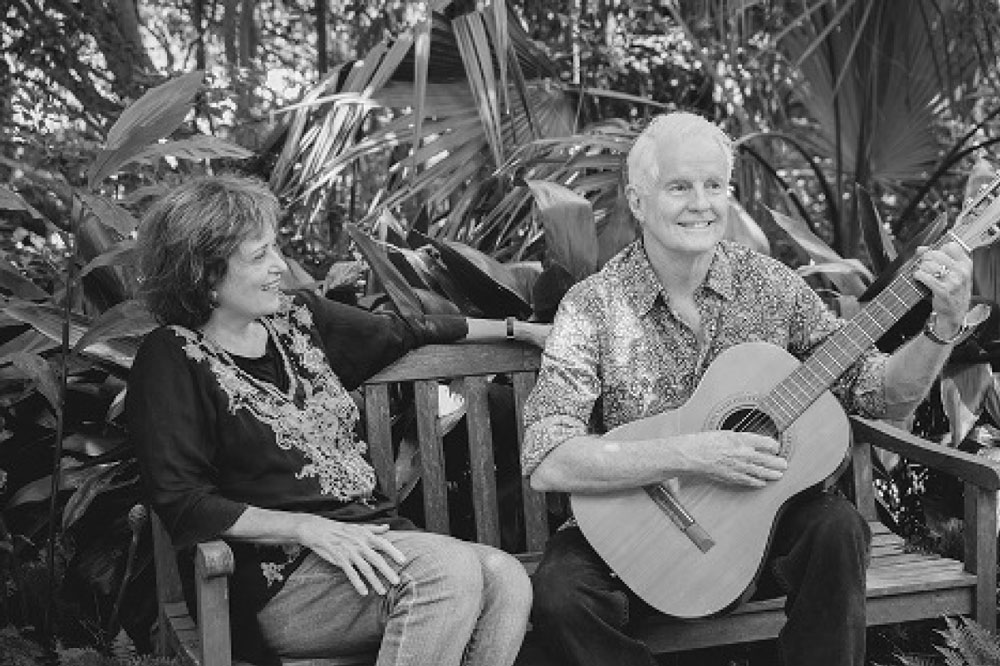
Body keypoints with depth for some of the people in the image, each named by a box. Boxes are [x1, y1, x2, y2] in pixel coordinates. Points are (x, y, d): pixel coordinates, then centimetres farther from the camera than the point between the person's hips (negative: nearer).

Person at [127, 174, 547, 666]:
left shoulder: (296, 316, 15)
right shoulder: (173, 359, -5)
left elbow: (400, 333, 28)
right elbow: (182, 506, -11)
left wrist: (523, 329, 29)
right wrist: (310, 529, -20)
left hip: (365, 533, 7)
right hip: (277, 579, -7)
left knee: (504, 579, -20)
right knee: (449, 568, -30)